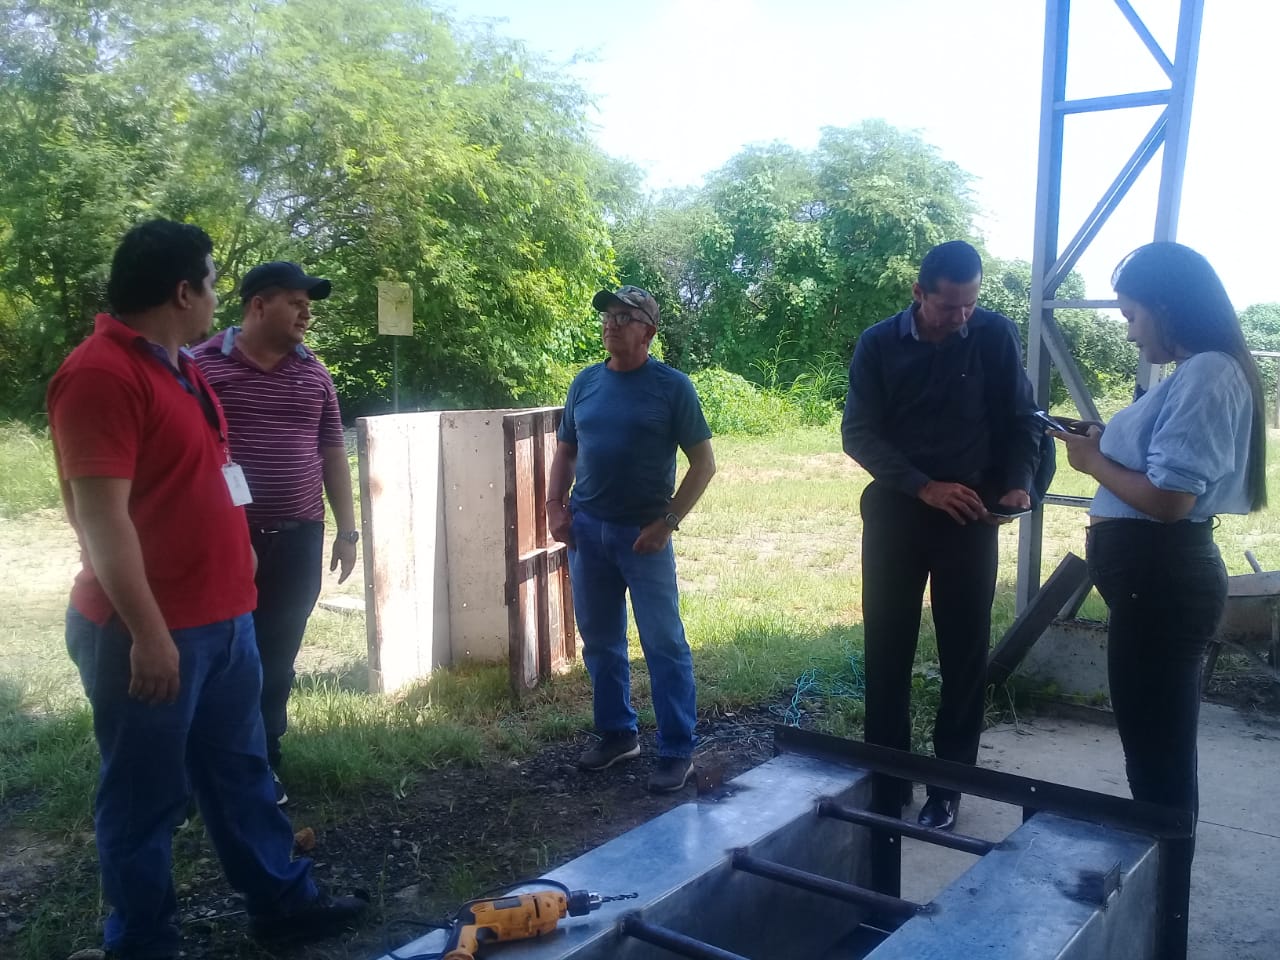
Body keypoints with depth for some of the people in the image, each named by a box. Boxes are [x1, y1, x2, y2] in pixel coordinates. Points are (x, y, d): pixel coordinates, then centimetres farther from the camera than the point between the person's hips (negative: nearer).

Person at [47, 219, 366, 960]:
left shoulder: (179, 366, 12)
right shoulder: (101, 373, -18)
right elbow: (100, 517, -22)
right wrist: (147, 632, -23)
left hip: (223, 617, 10)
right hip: (150, 632, -9)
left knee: (241, 770, 20)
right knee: (146, 797, 7)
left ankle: (281, 898, 35)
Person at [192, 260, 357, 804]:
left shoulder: (314, 373, 8)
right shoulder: (203, 365, -4)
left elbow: (332, 452, 11)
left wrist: (346, 530, 7)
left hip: (297, 540, 3)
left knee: (277, 657, 10)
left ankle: (263, 763, 25)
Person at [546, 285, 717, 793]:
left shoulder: (672, 387, -6)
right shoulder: (585, 383, 8)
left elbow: (704, 463, -5)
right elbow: (565, 452, 16)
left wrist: (667, 523, -13)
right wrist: (556, 508, 2)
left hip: (643, 535, -5)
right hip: (586, 531, 5)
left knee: (664, 645, -1)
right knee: (600, 641, 13)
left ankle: (677, 752, 10)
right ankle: (616, 733, 29)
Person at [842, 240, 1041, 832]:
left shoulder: (997, 336, -3)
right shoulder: (879, 345, -5)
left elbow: (1020, 420, 3)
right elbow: (858, 434, -8)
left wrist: (1018, 483, -15)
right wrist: (924, 487, -20)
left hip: (970, 513, 0)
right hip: (895, 510, 0)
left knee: (965, 650, 4)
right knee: (886, 647, 6)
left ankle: (948, 784, 17)